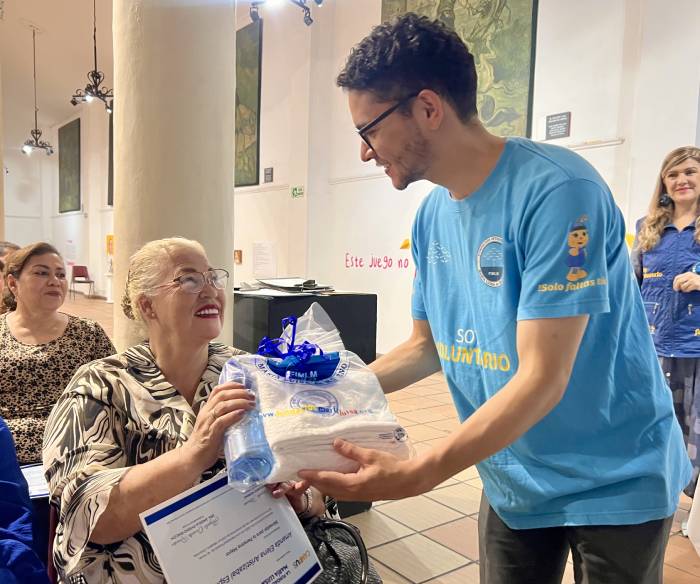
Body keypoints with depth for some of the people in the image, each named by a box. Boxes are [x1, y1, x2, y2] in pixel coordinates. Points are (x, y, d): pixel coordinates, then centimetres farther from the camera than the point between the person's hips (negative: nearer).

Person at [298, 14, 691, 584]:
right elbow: (426, 346, 6)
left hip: (616, 482, -5)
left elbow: (542, 379, -28)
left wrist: (413, 476, -32)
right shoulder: (432, 216, -3)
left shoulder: (556, 191, -25)